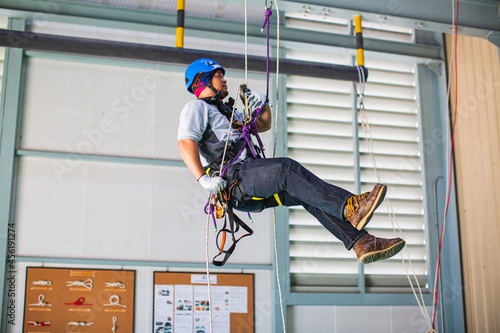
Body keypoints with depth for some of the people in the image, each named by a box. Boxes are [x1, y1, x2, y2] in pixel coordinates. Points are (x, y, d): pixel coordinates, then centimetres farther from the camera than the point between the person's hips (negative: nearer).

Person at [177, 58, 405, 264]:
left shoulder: (226, 112, 34)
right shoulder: (196, 107, 7)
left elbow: (263, 125, 39)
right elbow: (185, 144, -11)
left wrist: (263, 105, 17)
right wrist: (204, 178, -24)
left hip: (252, 188, 9)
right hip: (232, 178, -9)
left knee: (308, 195, -8)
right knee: (286, 168, -31)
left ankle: (362, 242, -17)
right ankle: (350, 207, -45)